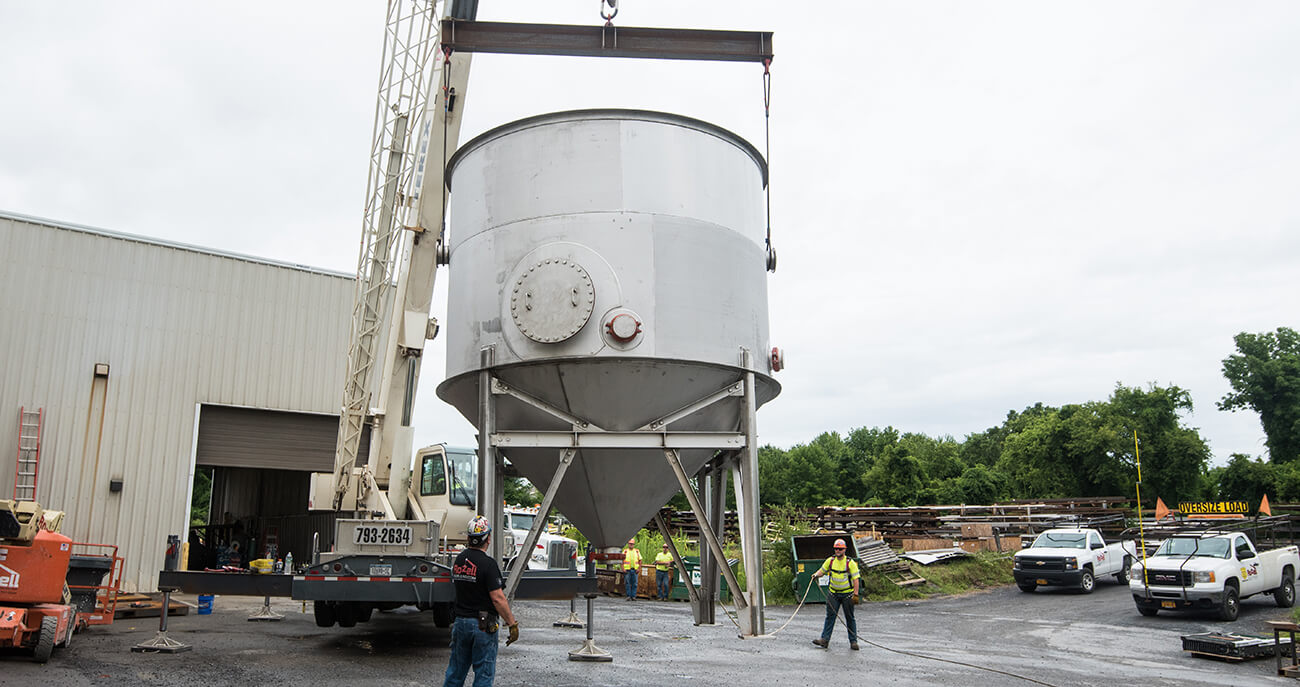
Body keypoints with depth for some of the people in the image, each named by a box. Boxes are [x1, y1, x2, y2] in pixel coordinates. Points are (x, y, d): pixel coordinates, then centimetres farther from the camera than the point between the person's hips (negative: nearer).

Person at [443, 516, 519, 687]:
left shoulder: (459, 560, 5)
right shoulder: (487, 564, -17)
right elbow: (497, 598, -20)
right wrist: (512, 624, -14)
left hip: (460, 621, 7)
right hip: (483, 625, -7)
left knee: (455, 672, 16)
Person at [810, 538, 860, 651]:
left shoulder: (850, 562, -10)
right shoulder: (830, 560, 2)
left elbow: (856, 578, -11)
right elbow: (822, 570, 11)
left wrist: (855, 594, -16)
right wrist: (816, 574, -12)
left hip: (847, 594, -3)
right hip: (833, 593, 3)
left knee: (850, 618, 5)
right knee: (830, 616, 0)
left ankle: (853, 641, 13)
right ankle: (825, 639, -1)